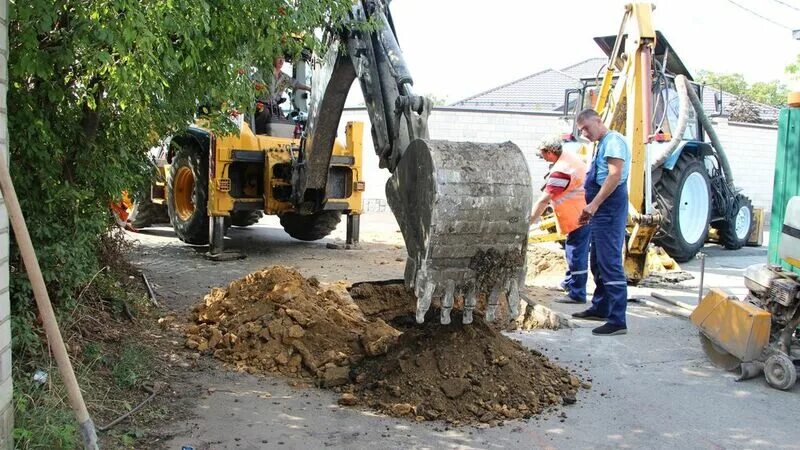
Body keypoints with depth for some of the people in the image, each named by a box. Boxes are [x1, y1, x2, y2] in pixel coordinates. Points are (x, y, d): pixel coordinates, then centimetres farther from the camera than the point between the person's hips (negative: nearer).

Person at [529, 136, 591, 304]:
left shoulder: (560, 171, -27)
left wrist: (530, 220, -22)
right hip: (583, 213, 11)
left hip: (579, 217, -11)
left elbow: (544, 200, -26)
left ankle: (577, 294, -2)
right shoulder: (569, 157, 4)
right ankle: (569, 283, 38)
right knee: (573, 251, 23)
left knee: (576, 254, -6)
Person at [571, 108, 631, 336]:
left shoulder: (613, 140, -10)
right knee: (598, 263, 18)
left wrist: (594, 204, -22)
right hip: (601, 211, 11)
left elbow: (615, 175, -21)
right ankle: (600, 308, 30)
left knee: (610, 263, -11)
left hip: (609, 208, -11)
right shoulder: (602, 145, 20)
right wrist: (591, 208, 20)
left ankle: (617, 320, -11)